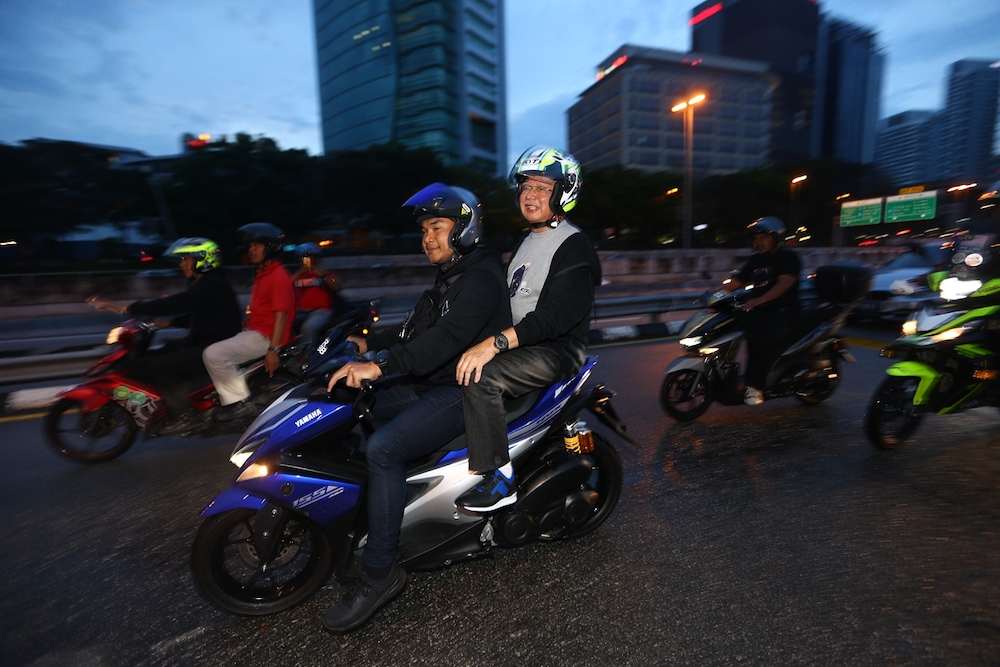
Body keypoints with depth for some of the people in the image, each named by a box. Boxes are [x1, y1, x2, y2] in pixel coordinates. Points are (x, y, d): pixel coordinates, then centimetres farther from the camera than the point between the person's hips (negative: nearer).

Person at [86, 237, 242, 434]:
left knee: (160, 365, -20)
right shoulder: (206, 283, 14)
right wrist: (169, 322, 10)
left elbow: (173, 304, -29)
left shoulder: (211, 285, -20)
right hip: (203, 341, 11)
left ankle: (183, 416, -11)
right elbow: (195, 315, 25)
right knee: (146, 359, 11)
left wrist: (125, 308, -27)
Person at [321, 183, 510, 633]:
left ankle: (379, 573, -10)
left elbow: (448, 337, -29)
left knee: (383, 448, -26)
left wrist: (380, 366, -36)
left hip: (465, 390, -10)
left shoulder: (481, 278, -14)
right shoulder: (448, 277, 18)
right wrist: (369, 343, 11)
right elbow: (417, 330, 22)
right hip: (431, 382, 10)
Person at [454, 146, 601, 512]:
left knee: (480, 378, -30)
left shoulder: (573, 246, -12)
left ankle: (500, 478, -18)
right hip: (521, 343, 10)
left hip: (558, 350, -9)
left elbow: (560, 313, -26)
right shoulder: (527, 241, 20)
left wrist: (496, 343, -35)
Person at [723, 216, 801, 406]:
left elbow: (785, 283, -20)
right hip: (759, 311, 7)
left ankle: (755, 385, -26)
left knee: (766, 339, -31)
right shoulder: (755, 260, 18)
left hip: (783, 312, -7)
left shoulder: (787, 257, -3)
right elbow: (735, 282, 14)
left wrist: (758, 300, -35)